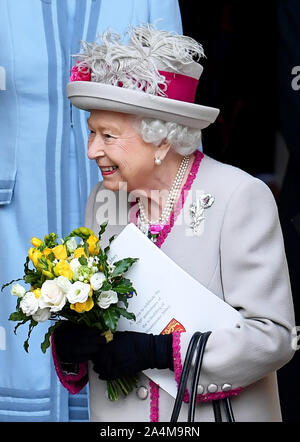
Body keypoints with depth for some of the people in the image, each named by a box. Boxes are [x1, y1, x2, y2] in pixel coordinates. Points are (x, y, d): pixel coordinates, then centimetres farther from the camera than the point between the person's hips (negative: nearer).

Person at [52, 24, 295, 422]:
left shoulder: (241, 197, -17)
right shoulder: (102, 200, 0)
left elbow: (272, 334, -20)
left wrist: (161, 350, -26)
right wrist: (68, 343, -15)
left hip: (215, 413, -4)